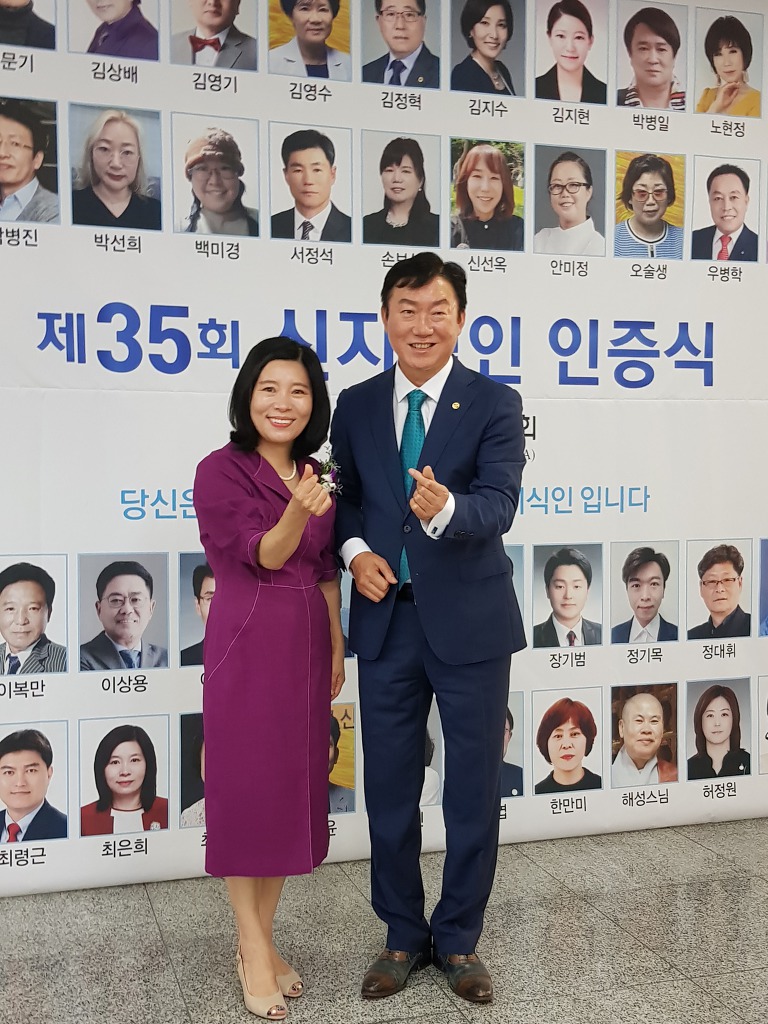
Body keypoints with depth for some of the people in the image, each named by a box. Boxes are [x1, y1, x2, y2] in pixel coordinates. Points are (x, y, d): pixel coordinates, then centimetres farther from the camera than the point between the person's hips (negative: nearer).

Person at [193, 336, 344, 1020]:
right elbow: (263, 555, -16)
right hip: (247, 646, -6)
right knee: (246, 788, 3)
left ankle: (262, 938, 26)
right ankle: (254, 950, 17)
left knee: (294, 787, 11)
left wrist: (336, 645, 14)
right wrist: (297, 511, -35)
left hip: (306, 644, 6)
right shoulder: (221, 471, -9)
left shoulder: (314, 472, 9)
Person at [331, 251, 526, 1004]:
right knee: (389, 787, 12)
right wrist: (354, 549, -8)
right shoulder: (356, 405, 4)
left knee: (473, 788, 9)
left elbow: (499, 505, -18)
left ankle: (459, 938, 30)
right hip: (385, 619, 3)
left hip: (469, 622, -2)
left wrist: (445, 508, -40)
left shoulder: (494, 404, -6)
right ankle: (403, 935, 32)